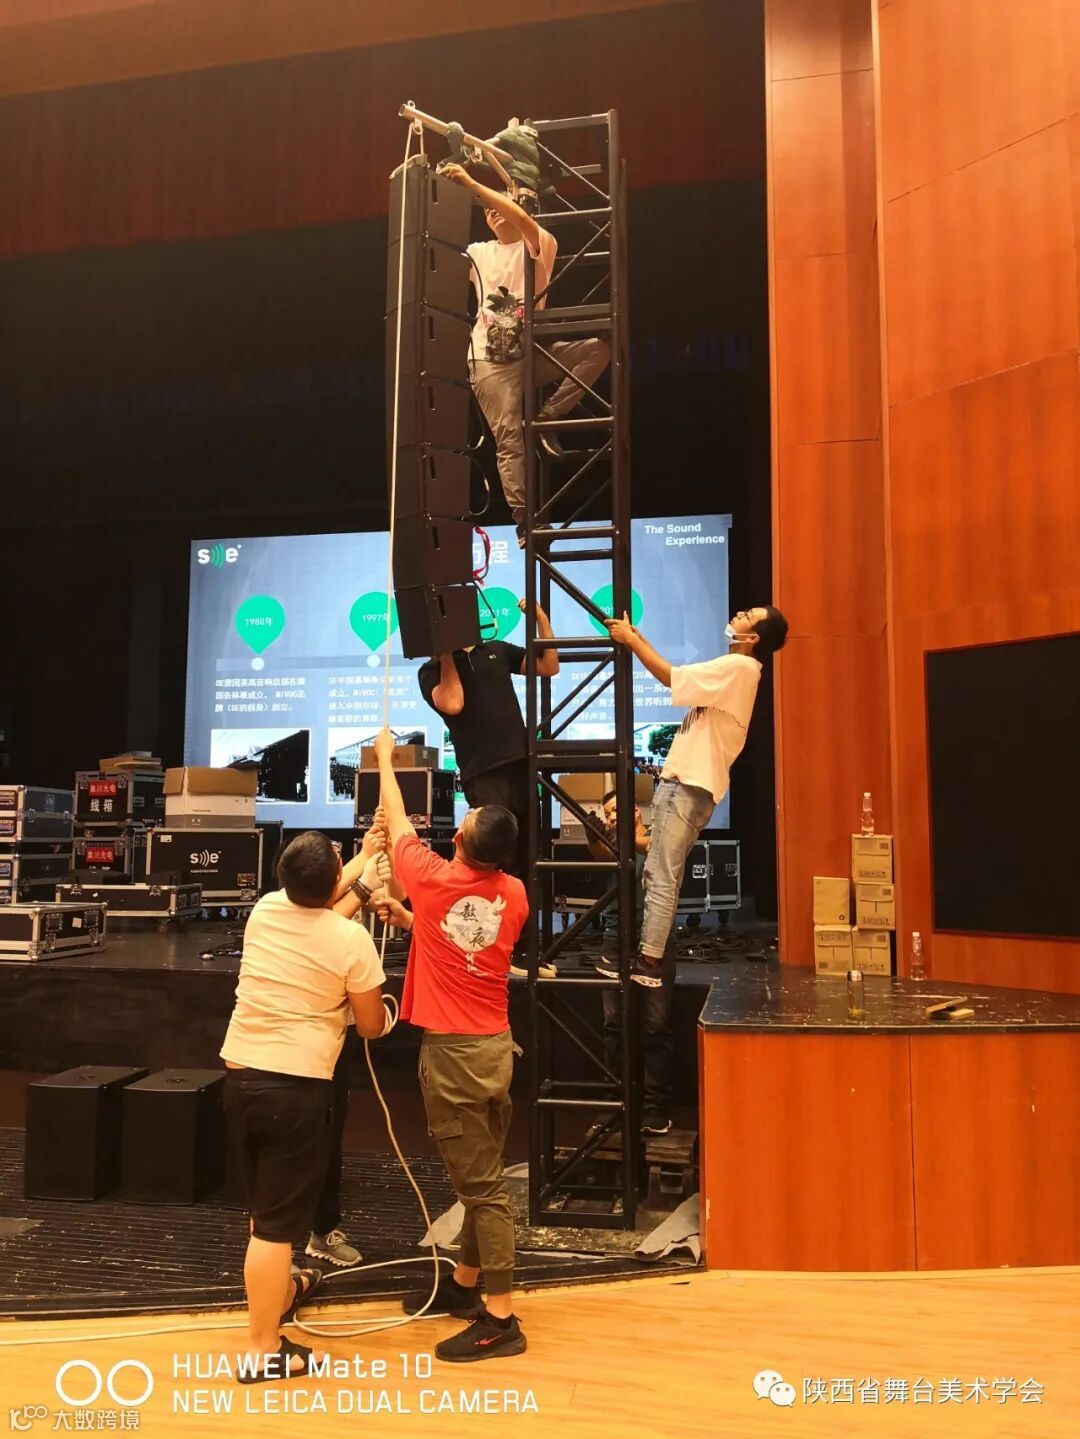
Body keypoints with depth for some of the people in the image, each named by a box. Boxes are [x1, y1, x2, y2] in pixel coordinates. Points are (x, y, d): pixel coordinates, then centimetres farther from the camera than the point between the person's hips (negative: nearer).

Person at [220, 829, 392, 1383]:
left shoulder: (264, 910, 1)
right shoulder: (352, 940, -14)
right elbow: (371, 1026, -3)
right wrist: (384, 1014, 20)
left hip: (240, 1075, 7)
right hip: (296, 1086, -7)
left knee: (265, 1203, 25)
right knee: (277, 1219, 2)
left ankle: (278, 1289, 48)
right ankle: (262, 1352, 10)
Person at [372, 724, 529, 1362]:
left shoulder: (433, 879, -13)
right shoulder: (515, 895, 1)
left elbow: (397, 820, 5)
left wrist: (385, 759, 19)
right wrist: (410, 918, 22)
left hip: (452, 1051, -6)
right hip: (497, 1045, 7)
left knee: (481, 1183, -3)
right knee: (483, 1173, 18)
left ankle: (501, 1319, 4)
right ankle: (465, 1282, 35)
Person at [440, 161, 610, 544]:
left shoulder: (540, 245, 7)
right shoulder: (478, 253, 20)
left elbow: (521, 217, -14)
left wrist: (471, 183, -19)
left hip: (534, 351, -1)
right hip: (490, 358, 1)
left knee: (598, 347, -22)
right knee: (509, 437, -13)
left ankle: (546, 418, -15)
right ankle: (523, 520, -13)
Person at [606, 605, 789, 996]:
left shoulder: (739, 667, -12)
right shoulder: (734, 669, 19)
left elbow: (671, 676, -16)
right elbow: (677, 677, 19)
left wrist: (630, 639, -7)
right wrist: (637, 636, 14)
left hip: (690, 784, -10)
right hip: (683, 781, 10)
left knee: (661, 878, -8)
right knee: (659, 874, 12)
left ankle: (648, 964, -5)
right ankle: (649, 956, 18)